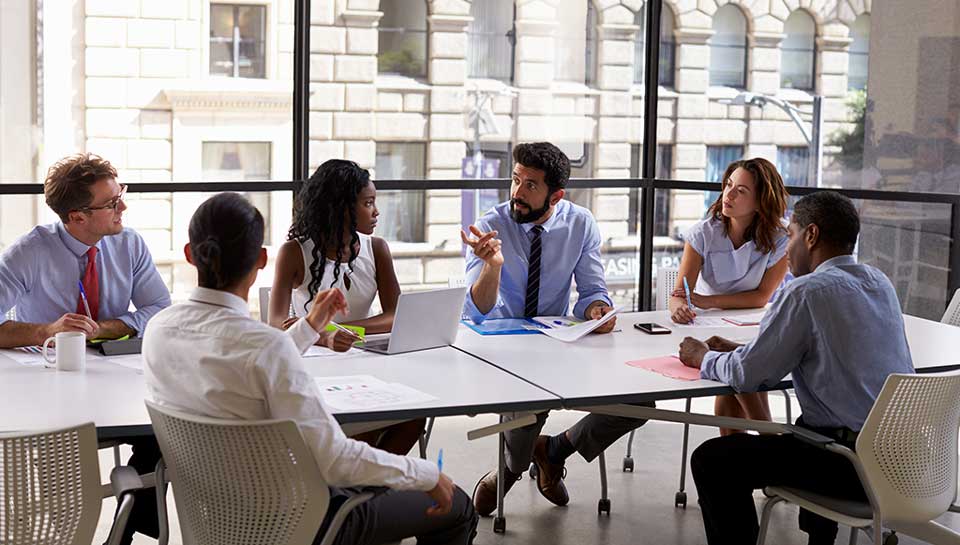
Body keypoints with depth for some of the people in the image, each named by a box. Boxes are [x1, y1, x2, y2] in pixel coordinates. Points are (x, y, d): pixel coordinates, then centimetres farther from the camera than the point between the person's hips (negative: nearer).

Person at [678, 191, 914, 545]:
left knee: (711, 460, -3)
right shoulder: (880, 283, 11)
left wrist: (704, 358, 9)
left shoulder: (807, 291, -15)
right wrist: (739, 350, 19)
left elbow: (748, 376, -12)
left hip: (855, 464, -9)